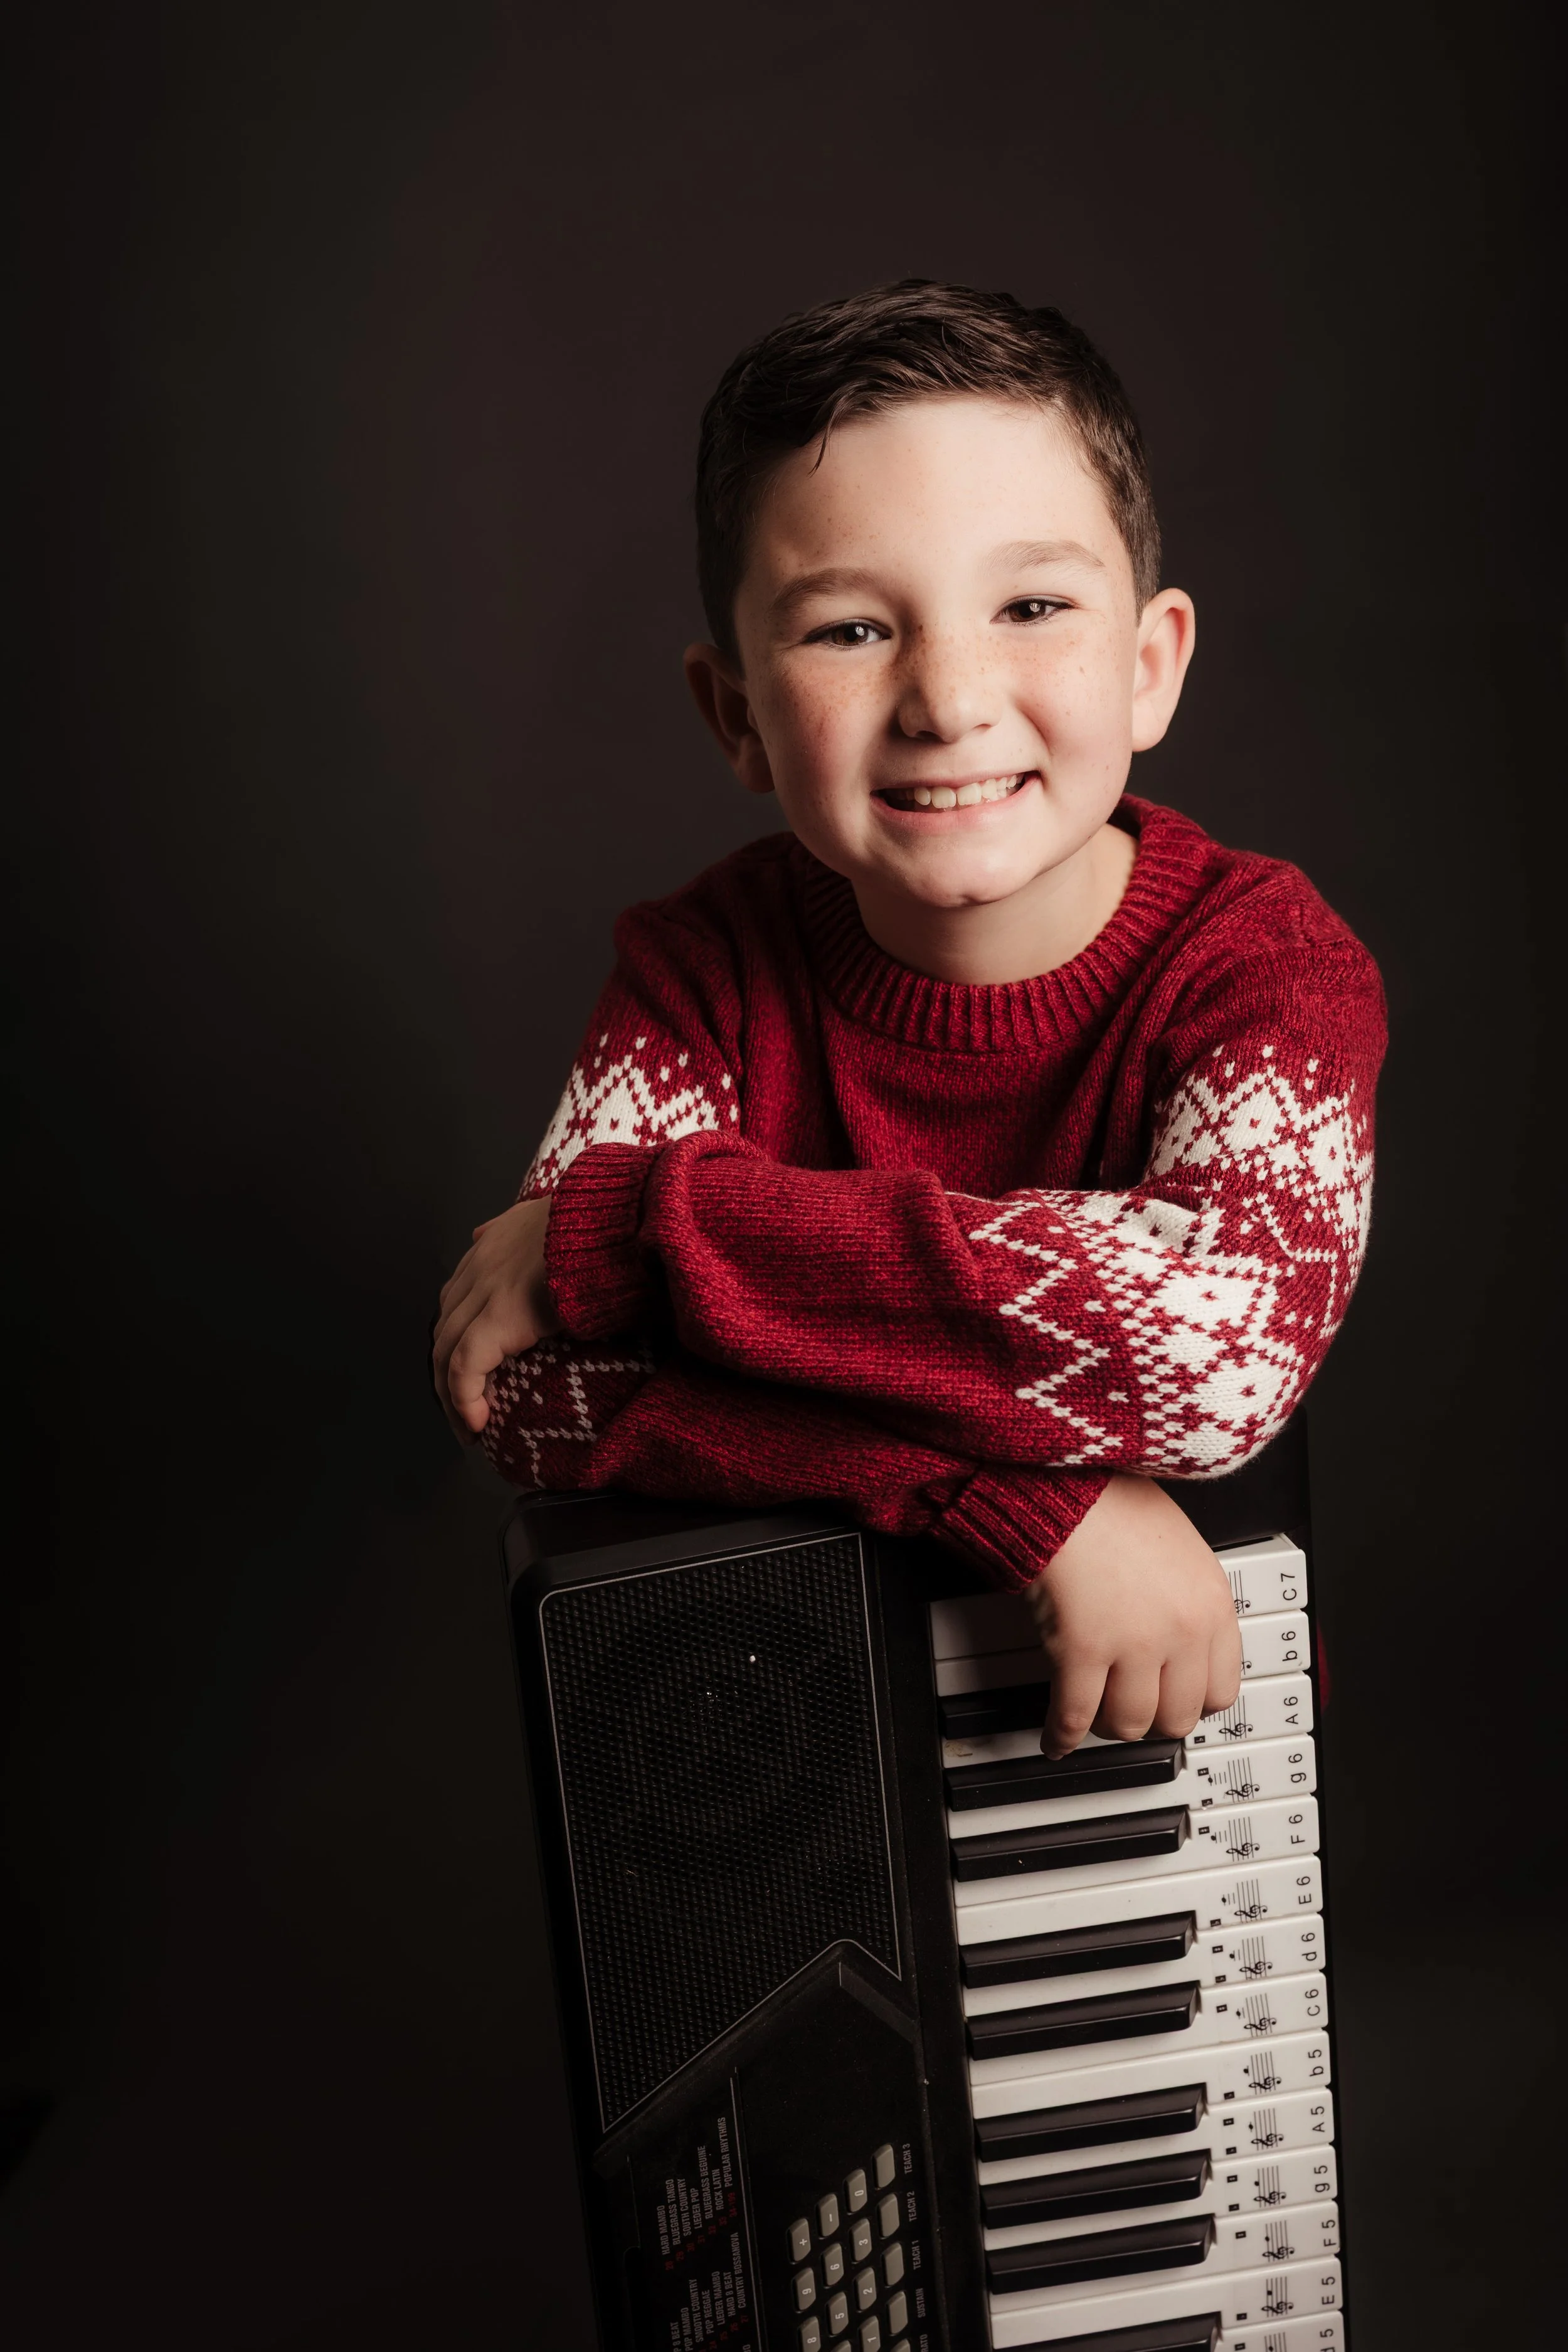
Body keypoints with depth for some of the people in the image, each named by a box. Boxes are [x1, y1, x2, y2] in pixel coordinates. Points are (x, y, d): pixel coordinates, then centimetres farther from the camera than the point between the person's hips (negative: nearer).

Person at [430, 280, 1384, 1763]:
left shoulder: (1262, 960, -14)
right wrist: (1029, 1488, -32)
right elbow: (530, 1393, -21)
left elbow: (1229, 1323, -34)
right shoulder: (710, 967, -10)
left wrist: (612, 1232, -30)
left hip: (1170, 1701, 0)